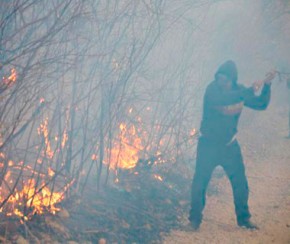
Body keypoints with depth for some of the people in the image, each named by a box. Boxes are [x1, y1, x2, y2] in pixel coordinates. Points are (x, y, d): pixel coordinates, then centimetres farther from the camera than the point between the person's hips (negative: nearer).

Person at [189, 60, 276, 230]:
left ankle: (243, 218, 20)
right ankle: (195, 218, 10)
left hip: (230, 145, 4)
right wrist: (249, 91, -40)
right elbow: (223, 99, -38)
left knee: (240, 183, 7)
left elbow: (261, 104, 2)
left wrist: (267, 85, -12)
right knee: (200, 182, -5)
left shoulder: (239, 90, -1)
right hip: (209, 145, -4)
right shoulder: (213, 89, -17)